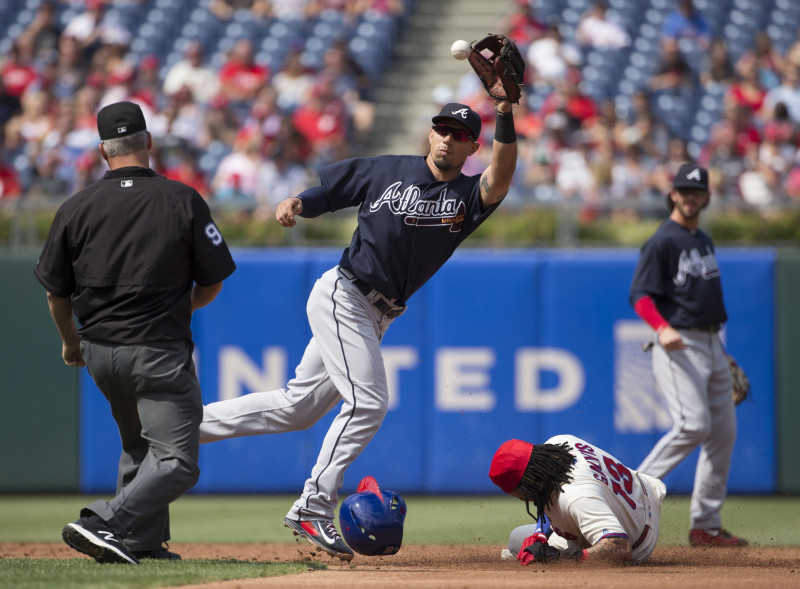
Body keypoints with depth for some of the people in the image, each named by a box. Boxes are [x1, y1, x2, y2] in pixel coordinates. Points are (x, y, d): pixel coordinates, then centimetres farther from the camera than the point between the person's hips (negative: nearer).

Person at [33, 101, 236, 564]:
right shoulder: (184, 201, -5)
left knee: (139, 447, 25)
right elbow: (212, 285, 0)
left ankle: (144, 542, 21)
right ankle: (104, 525, -24)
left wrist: (71, 342, 25)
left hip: (98, 351, 5)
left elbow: (56, 291, 6)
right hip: (159, 352, -5)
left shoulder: (76, 208, 0)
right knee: (177, 464, -7)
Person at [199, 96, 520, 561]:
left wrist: (506, 121, -34)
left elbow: (501, 180, -20)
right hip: (342, 296, -5)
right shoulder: (388, 171, -1)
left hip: (376, 317, 5)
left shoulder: (467, 196, 2)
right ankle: (314, 506, -11)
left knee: (297, 408, 10)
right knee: (367, 401, -17)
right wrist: (295, 203, -15)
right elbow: (326, 193, 7)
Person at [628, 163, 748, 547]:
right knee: (693, 425, -22)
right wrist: (662, 328, -31)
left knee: (724, 431, 5)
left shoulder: (703, 241, 17)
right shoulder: (663, 241, -8)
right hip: (679, 345, -9)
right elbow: (640, 295, -14)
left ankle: (706, 526, 9)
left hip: (711, 345, 9)